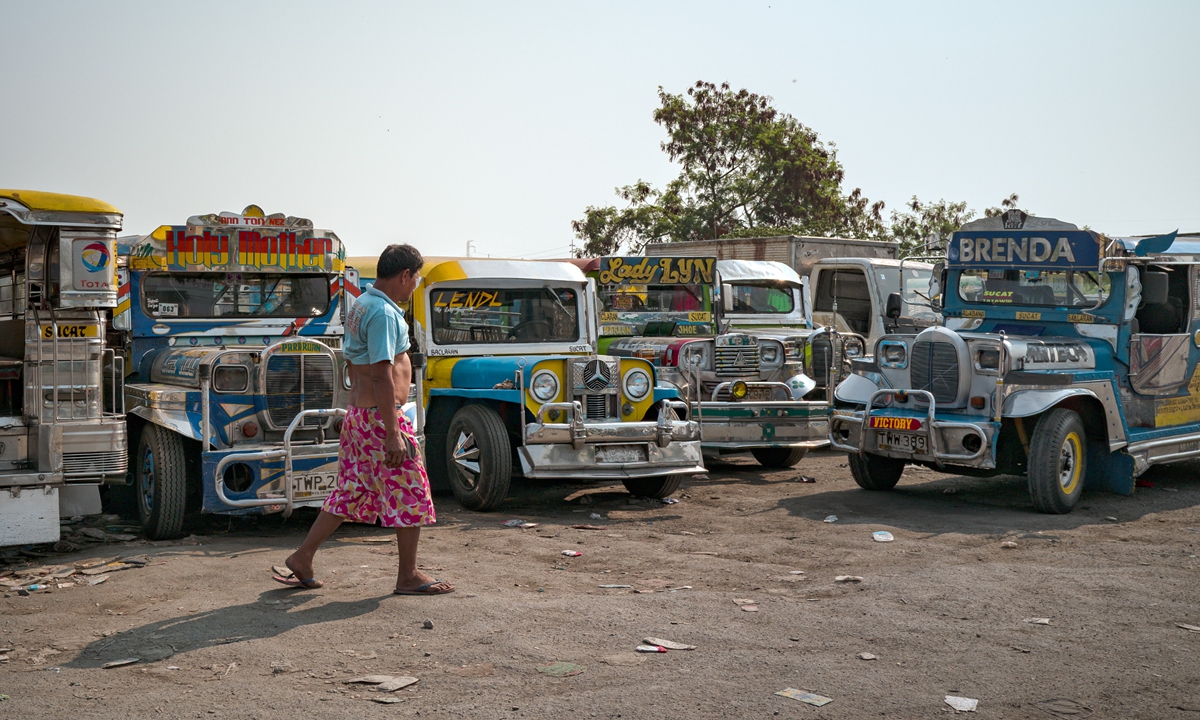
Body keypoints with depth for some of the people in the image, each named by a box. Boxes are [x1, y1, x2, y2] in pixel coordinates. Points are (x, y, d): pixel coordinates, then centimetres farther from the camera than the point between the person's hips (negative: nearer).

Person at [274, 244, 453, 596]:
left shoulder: (361, 305, 13)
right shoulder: (384, 313, -19)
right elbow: (382, 376, -24)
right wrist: (392, 434, -25)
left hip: (358, 412, 10)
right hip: (380, 416, -10)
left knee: (350, 492, 16)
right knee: (411, 494, 1)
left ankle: (302, 559, 20)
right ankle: (408, 577, 10)